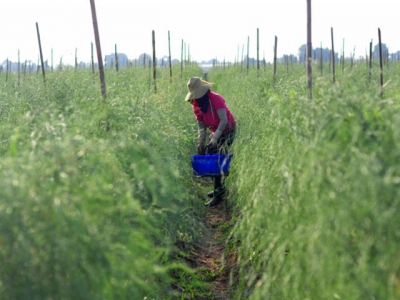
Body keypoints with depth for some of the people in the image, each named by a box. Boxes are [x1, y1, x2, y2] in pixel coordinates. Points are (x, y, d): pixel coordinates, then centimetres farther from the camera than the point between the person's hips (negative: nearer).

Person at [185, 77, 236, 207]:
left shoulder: (215, 99, -23)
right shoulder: (196, 106, -2)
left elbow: (224, 120, -28)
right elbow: (202, 127, 3)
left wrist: (215, 138, -36)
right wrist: (200, 144, -8)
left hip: (227, 131, -8)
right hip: (216, 132, 8)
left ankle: (218, 195, -10)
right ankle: (219, 188, 21)